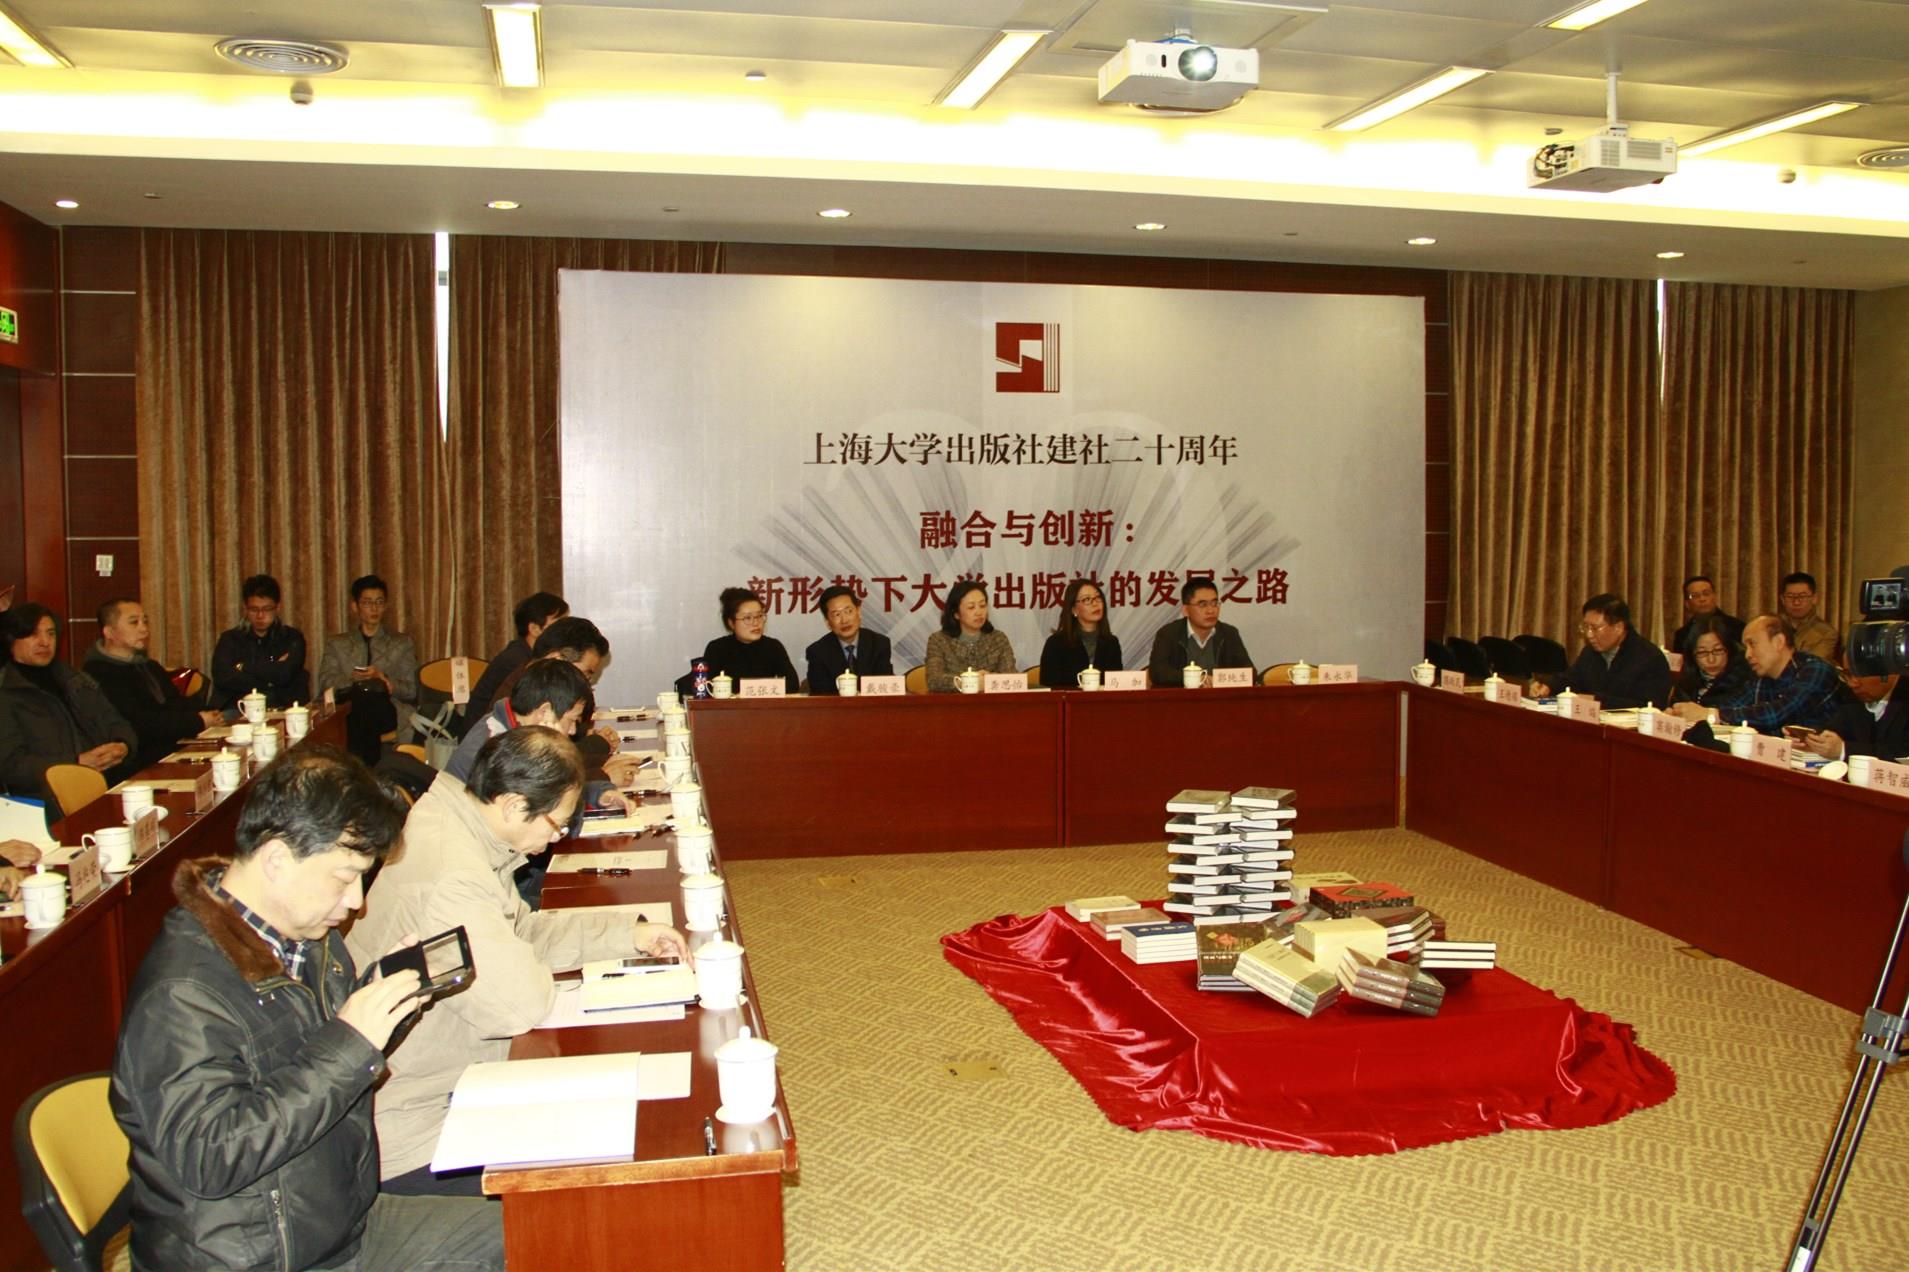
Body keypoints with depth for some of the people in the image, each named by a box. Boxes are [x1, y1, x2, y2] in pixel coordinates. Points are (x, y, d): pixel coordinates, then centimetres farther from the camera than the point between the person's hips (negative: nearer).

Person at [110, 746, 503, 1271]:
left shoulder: (306, 940, 4)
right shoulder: (181, 995, -25)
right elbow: (208, 1161, -32)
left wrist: (383, 987, -3)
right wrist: (349, 1044, -31)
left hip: (349, 1223, 9)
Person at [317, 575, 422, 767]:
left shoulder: (402, 643, 23)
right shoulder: (336, 644, 26)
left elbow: (412, 691, 12)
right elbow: (325, 684, 9)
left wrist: (383, 679, -7)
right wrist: (352, 678, -10)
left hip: (390, 710, 0)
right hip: (348, 710, 1)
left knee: (367, 696, -38)